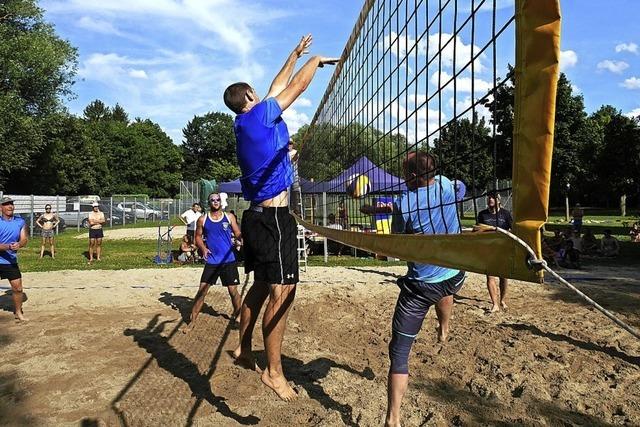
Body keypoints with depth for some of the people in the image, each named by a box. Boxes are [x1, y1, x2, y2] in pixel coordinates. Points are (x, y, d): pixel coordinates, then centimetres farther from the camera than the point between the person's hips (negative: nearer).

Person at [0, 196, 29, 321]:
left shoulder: (20, 222, 1)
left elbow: (24, 240, -2)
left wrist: (19, 244, -23)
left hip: (11, 261, 3)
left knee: (18, 288, 8)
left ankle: (18, 312, 26)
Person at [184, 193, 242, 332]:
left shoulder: (229, 217, 3)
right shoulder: (202, 220, 2)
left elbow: (238, 234, 3)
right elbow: (198, 236, 10)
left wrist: (242, 239, -20)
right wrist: (203, 248, -9)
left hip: (228, 260, 0)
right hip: (211, 261, 0)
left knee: (233, 290, 6)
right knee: (202, 291, -1)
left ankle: (238, 316, 24)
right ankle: (192, 321, 9)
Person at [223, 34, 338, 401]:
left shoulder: (247, 123, 16)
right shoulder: (258, 116, -8)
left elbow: (279, 86, 26)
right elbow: (298, 87, -2)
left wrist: (296, 55, 34)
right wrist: (316, 61, 16)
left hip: (260, 216, 10)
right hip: (273, 218, -10)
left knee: (262, 286, 19)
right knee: (282, 292, -8)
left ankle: (244, 349, 30)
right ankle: (274, 371, -1)